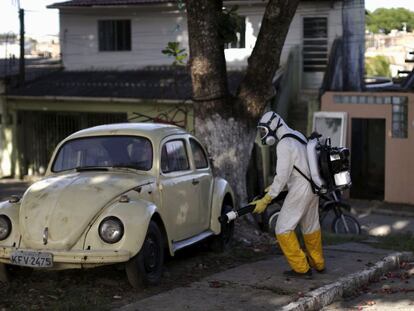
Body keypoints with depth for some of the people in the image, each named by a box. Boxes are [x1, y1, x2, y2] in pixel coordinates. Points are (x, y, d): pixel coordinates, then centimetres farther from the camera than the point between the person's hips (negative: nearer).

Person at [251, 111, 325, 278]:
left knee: (284, 229, -1)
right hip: (312, 187, 9)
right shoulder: (298, 136, 10)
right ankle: (318, 263, 38)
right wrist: (274, 186, 21)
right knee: (311, 226, 23)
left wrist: (266, 200, -16)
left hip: (299, 191, -9)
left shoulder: (284, 145, -19)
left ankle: (301, 268, 1)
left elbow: (282, 176, -21)